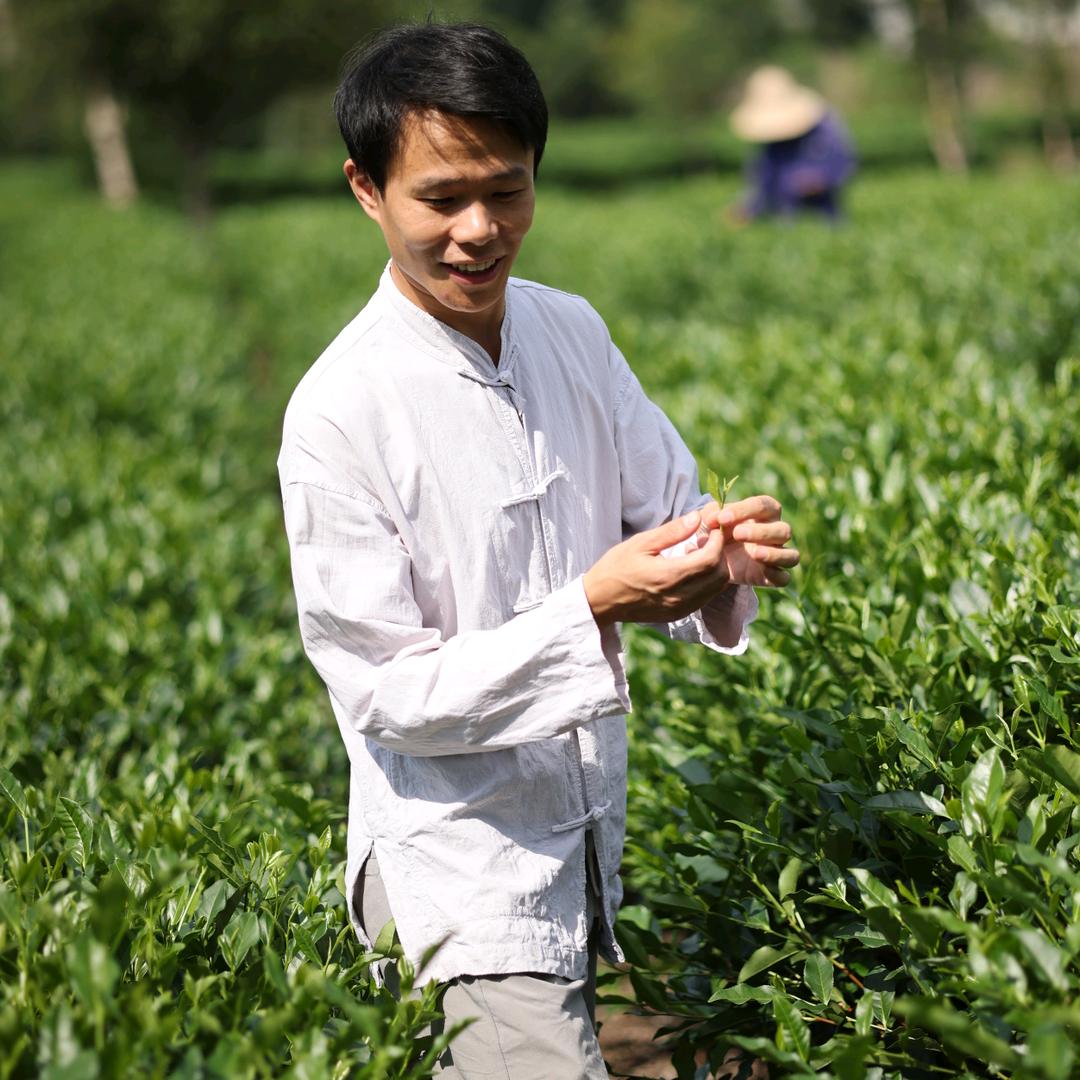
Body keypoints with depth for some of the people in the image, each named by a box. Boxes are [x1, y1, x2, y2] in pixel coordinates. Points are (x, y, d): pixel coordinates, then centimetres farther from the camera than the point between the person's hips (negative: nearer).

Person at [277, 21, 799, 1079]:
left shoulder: (572, 331, -1)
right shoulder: (340, 412, -20)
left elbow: (667, 511, 7)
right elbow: (387, 693, -18)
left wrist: (726, 560, -17)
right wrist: (590, 612, -29)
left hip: (592, 839, 6)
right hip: (460, 865, -6)